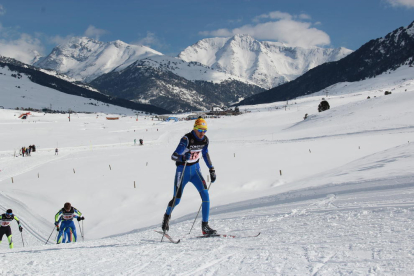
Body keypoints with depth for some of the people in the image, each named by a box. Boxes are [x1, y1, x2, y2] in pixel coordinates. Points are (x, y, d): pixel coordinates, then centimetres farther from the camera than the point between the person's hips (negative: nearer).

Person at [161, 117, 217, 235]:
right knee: (177, 199, 1)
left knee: (205, 194, -14)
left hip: (195, 169, 4)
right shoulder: (186, 139, -23)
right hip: (183, 170, -4)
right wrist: (182, 157, -47)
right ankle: (167, 216, 36)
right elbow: (173, 156, -25)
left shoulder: (205, 140, -5)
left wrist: (211, 169, 14)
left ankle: (205, 226, -9)